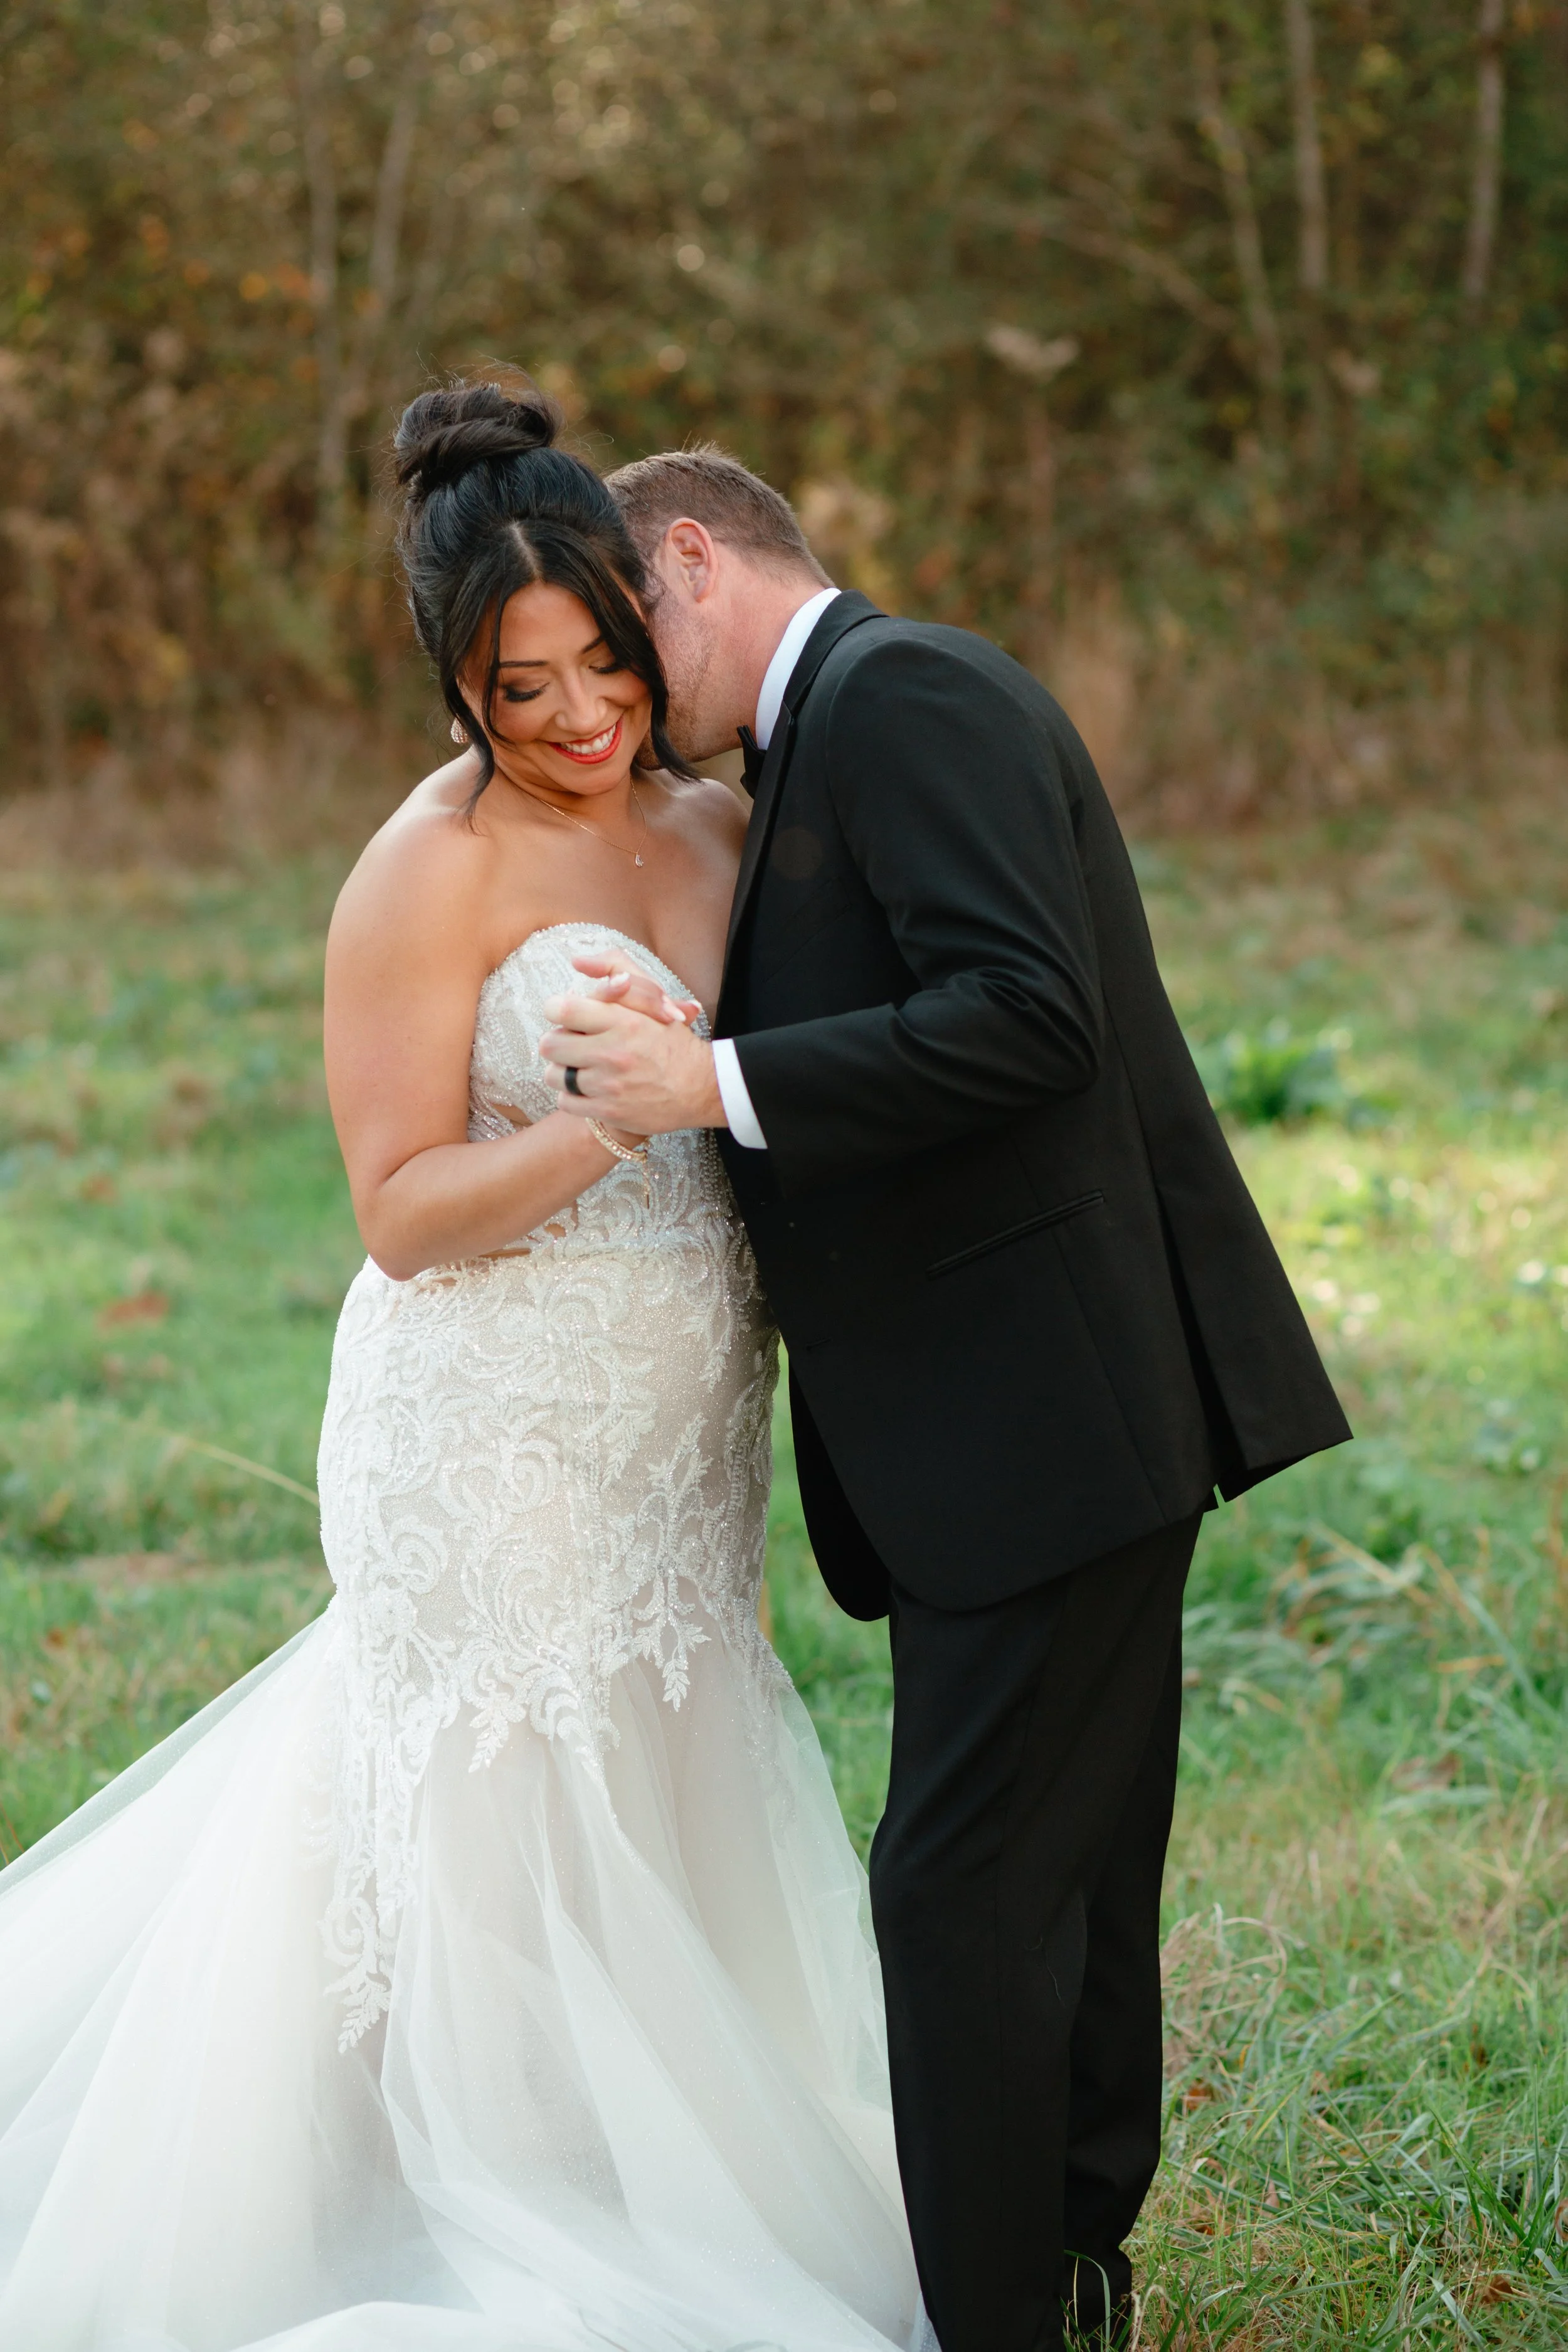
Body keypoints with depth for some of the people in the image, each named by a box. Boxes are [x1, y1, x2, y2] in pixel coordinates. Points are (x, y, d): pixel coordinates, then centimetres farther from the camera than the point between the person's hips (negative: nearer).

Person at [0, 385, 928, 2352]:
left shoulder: (712, 823, 8)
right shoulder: (435, 868, -14)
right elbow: (404, 1212, -16)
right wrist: (603, 1122, -29)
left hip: (670, 1460, 7)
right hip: (493, 1455, -7)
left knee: (662, 1863, 16)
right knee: (514, 1873, 1)